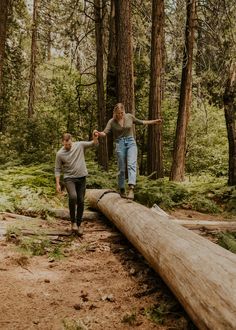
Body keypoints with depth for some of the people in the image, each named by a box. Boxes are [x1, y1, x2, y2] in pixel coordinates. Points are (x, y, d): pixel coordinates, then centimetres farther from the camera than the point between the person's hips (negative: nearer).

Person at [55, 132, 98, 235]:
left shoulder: (80, 145, -2)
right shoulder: (60, 154, -5)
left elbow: (94, 143, 0)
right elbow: (58, 170, 0)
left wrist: (95, 138, -22)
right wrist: (57, 184, -5)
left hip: (81, 177, 3)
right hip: (69, 178, -3)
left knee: (81, 202, 5)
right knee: (73, 197, -27)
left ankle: (78, 224, 19)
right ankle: (73, 222, -10)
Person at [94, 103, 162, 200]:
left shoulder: (129, 116, 3)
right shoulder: (112, 121, -3)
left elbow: (140, 122, 19)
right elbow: (105, 133, -12)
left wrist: (154, 121, 21)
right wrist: (98, 133, -35)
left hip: (131, 142, 1)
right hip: (120, 144, 0)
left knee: (131, 165, -20)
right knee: (121, 169, 2)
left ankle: (131, 189, -33)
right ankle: (122, 190, 17)